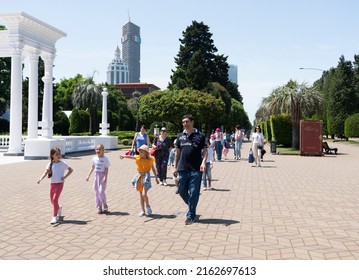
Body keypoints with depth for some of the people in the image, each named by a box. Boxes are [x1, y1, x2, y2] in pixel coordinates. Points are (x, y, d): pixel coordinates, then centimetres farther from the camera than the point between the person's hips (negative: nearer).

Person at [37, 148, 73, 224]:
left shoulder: (63, 163, -5)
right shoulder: (50, 164, 1)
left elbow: (71, 170, 4)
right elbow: (45, 172, -8)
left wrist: (65, 177, -9)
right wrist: (40, 178, -26)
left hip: (59, 183, -4)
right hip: (52, 184, 4)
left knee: (55, 199, -17)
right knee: (52, 200, 12)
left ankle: (55, 217, -11)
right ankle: (59, 208, 44)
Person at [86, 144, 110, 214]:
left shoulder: (105, 159, -7)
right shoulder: (94, 158, 7)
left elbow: (106, 169, -9)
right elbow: (92, 167, 15)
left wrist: (105, 177, -18)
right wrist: (88, 175, 10)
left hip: (102, 175, -5)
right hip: (96, 175, 5)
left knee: (101, 191, -12)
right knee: (96, 192, 6)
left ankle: (105, 205, 9)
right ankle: (99, 207, 15)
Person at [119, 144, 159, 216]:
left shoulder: (150, 159, -5)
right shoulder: (138, 158, -2)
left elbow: (153, 169, 5)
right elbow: (130, 156, -19)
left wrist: (156, 178, 9)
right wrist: (124, 156, -38)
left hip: (146, 176, -4)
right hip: (139, 176, 4)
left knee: (144, 194, -14)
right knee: (140, 195, 10)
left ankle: (148, 206, 13)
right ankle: (142, 211, 19)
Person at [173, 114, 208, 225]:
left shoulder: (199, 136, -1)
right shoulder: (180, 136, 10)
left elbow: (205, 151, -2)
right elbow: (177, 152, 14)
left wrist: (203, 162, -18)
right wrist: (175, 167, 9)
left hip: (196, 169, -4)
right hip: (183, 169, 4)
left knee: (193, 193, -1)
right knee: (181, 191, 9)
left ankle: (190, 216, 9)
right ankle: (192, 207, 34)